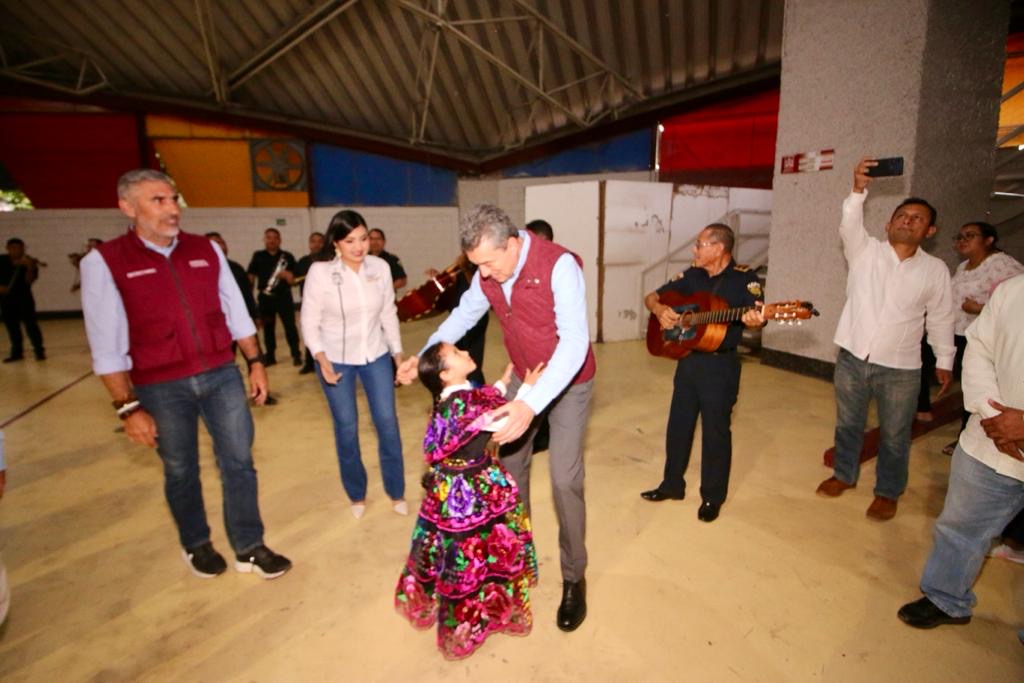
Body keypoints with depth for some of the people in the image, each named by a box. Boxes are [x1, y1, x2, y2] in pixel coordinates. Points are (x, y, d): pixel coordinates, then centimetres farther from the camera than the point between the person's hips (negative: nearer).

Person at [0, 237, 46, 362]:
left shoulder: (29, 262, -7)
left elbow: (29, 281, -18)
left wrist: (30, 267, -31)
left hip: (23, 297, -3)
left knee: (30, 323, -9)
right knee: (11, 325, 10)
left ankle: (39, 351, -3)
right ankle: (17, 352, 19)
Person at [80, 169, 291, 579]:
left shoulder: (206, 250, 3)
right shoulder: (104, 262, -7)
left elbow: (236, 312, 9)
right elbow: (107, 346, -8)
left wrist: (255, 363, 6)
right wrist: (127, 407, -11)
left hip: (222, 375, 3)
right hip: (160, 388, -2)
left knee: (238, 461, 7)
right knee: (180, 471, 14)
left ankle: (249, 548, 23)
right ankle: (196, 545, 38)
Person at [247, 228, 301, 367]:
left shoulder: (287, 256, 3)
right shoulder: (258, 256, 6)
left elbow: (294, 276, 5)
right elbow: (251, 277, 8)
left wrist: (289, 276, -18)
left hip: (283, 296, -2)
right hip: (265, 297, 2)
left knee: (290, 326, -4)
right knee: (268, 327, 10)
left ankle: (296, 355, 2)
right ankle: (270, 356, 21)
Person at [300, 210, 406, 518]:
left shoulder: (380, 267, -10)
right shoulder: (320, 272, -17)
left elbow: (389, 314, 1)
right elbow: (310, 322, -10)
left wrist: (398, 354, 3)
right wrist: (322, 360, -23)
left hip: (376, 355, 2)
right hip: (335, 359, -2)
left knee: (387, 422, 5)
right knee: (346, 427, 9)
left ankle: (396, 492, 25)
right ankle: (357, 495, 31)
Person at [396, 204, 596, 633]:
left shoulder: (559, 265, -29)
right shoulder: (487, 272, -10)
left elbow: (574, 341, -36)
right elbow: (463, 315, 6)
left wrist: (531, 405, -45)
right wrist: (423, 358, -5)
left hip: (569, 382, -6)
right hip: (523, 378, 6)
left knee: (564, 481, -6)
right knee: (508, 465, 12)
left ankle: (574, 578, 16)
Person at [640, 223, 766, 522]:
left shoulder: (744, 278, -8)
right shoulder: (692, 276, 7)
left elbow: (756, 314, -20)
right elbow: (651, 297, 10)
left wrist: (754, 320, -44)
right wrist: (660, 309, -13)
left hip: (720, 365, -5)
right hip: (687, 360, 5)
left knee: (716, 431, 6)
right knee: (678, 425, 14)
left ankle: (712, 497, 23)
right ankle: (672, 484, 32)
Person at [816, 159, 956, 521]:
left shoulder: (935, 270, 1)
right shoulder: (865, 251, -2)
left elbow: (941, 318, 8)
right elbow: (849, 226, -22)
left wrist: (944, 361, 10)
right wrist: (859, 190, -38)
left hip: (900, 369, 0)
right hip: (852, 358, 0)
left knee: (894, 436, 10)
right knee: (848, 423, 16)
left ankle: (888, 492, 30)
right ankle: (844, 474, 37)